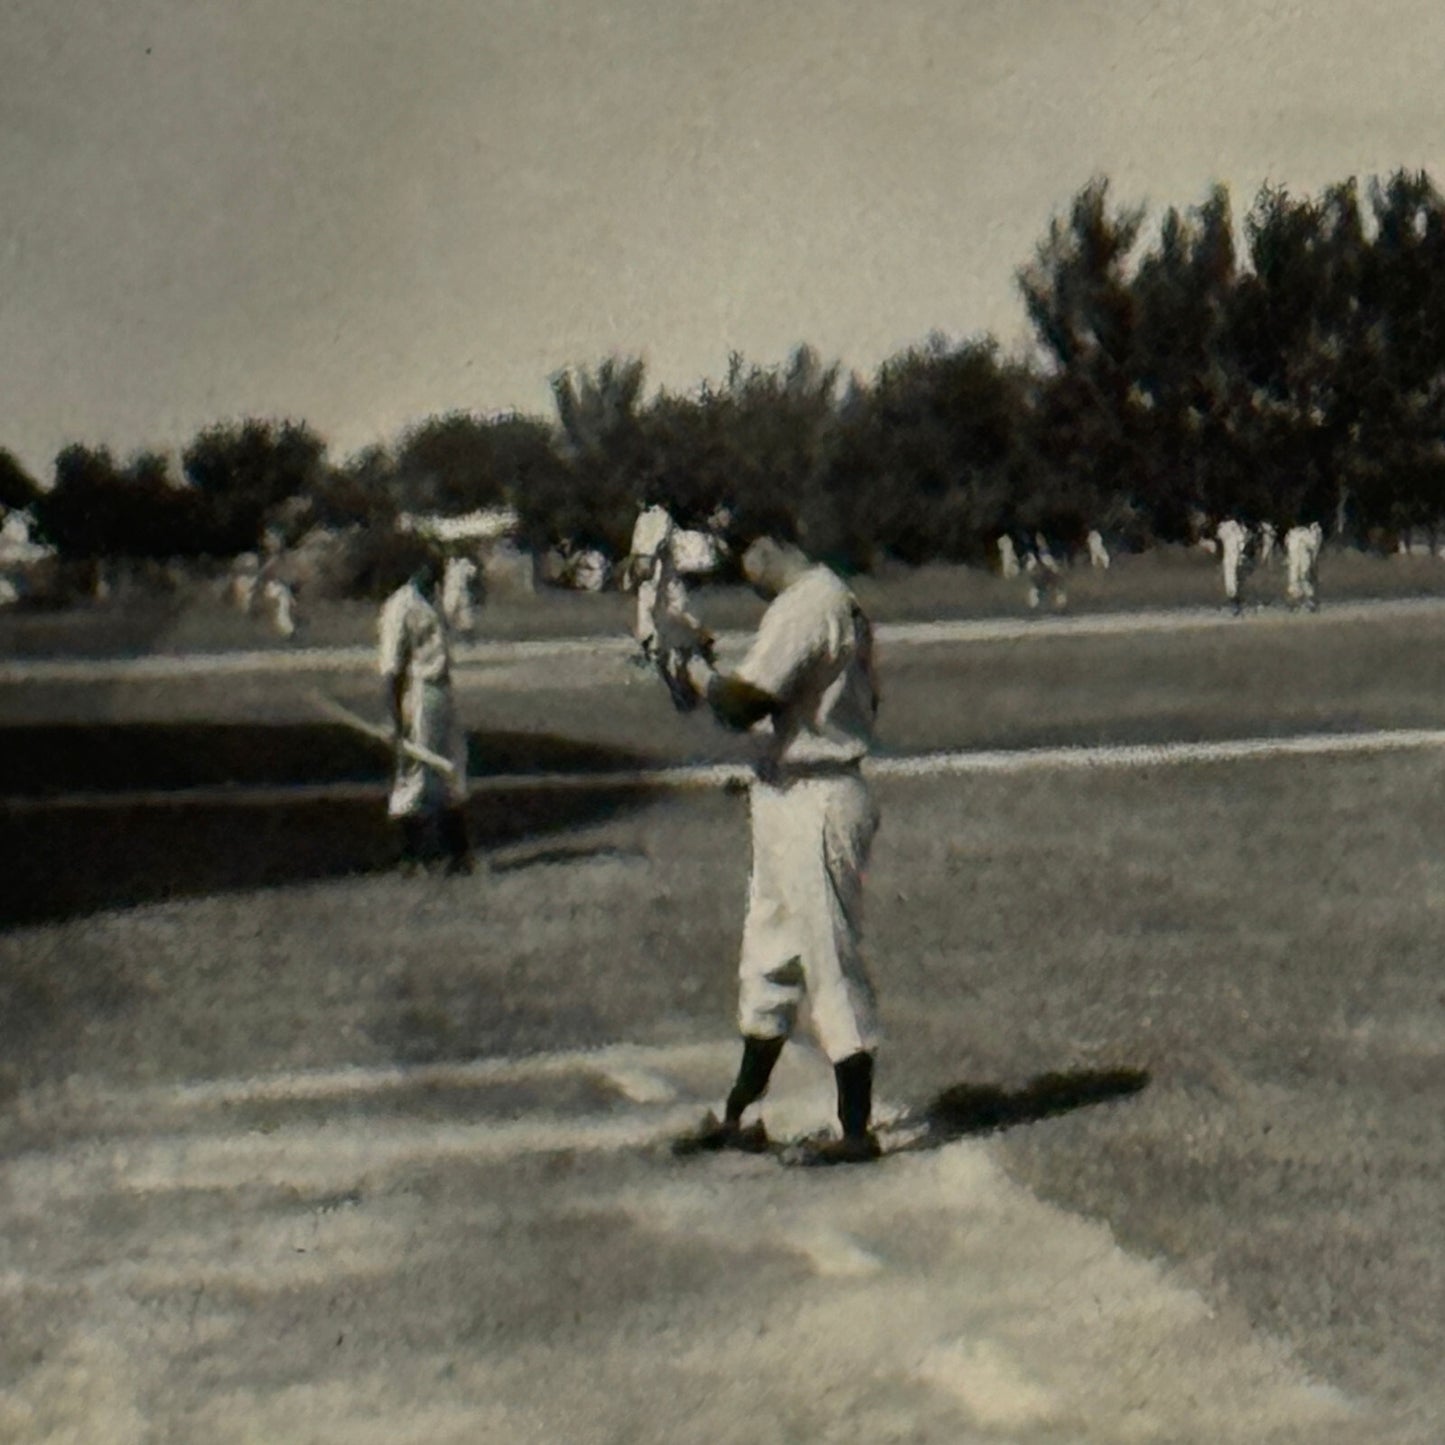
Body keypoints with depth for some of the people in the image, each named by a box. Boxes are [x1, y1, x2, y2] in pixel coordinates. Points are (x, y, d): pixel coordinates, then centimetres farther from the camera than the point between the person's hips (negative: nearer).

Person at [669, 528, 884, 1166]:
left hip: (814, 807, -11)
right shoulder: (841, 602, 12)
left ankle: (855, 1131, 4)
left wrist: (699, 671, -6)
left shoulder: (803, 607, -20)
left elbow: (741, 706, -25)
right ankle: (738, 1117, 27)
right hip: (794, 803, 11)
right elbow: (866, 701, 22)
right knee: (768, 961, 17)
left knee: (833, 965, -3)